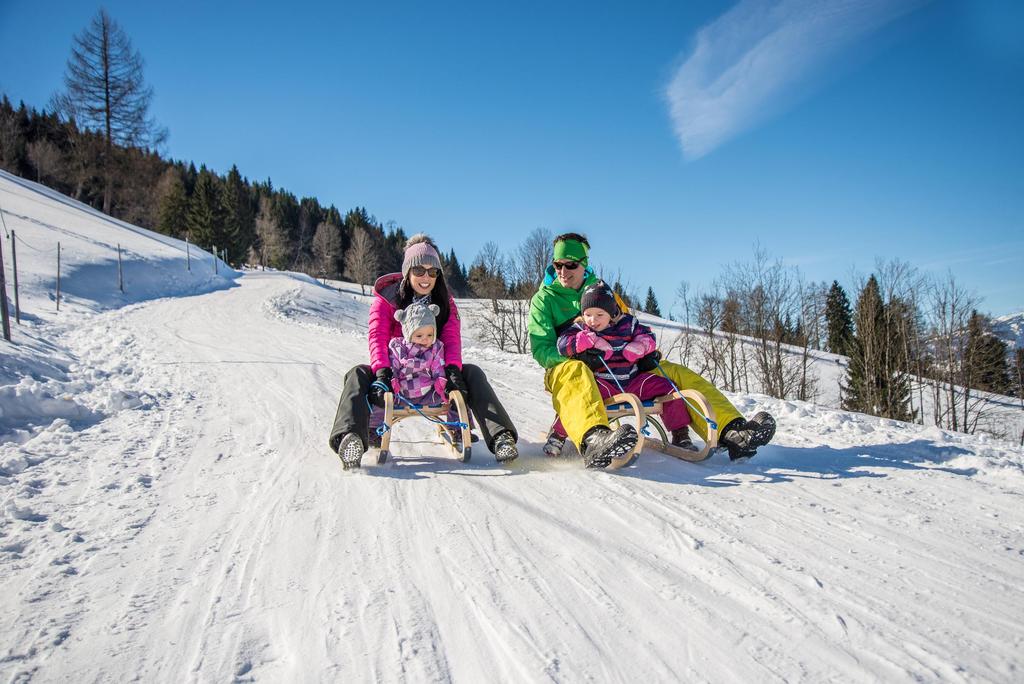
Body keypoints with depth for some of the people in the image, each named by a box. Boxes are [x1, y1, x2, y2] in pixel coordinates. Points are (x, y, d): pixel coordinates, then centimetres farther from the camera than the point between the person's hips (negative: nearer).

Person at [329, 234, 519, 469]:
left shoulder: (445, 302, 4)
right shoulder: (386, 298, -3)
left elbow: (452, 339, -10)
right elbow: (377, 337, -17)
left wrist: (453, 369, -31)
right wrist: (382, 372, -36)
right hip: (395, 371, -2)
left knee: (472, 373, -23)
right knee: (358, 375, -31)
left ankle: (500, 435, -37)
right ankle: (350, 437, -55)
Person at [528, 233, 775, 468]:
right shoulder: (544, 299, 5)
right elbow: (541, 349, -5)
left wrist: (643, 354, 0)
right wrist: (575, 356, -24)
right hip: (565, 367, -5)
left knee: (674, 372, -9)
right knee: (576, 372, -42)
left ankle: (731, 432, -24)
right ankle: (594, 442, -72)